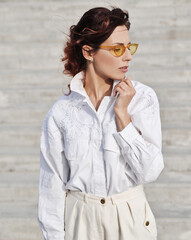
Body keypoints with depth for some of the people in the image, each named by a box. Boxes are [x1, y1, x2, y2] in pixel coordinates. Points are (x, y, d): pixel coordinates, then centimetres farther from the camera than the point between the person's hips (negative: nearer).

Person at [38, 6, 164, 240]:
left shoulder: (142, 98, -7)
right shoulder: (60, 113, -7)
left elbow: (150, 172, -13)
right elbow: (52, 185, -2)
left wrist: (122, 115, -16)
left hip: (130, 220, 0)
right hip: (80, 221, 0)